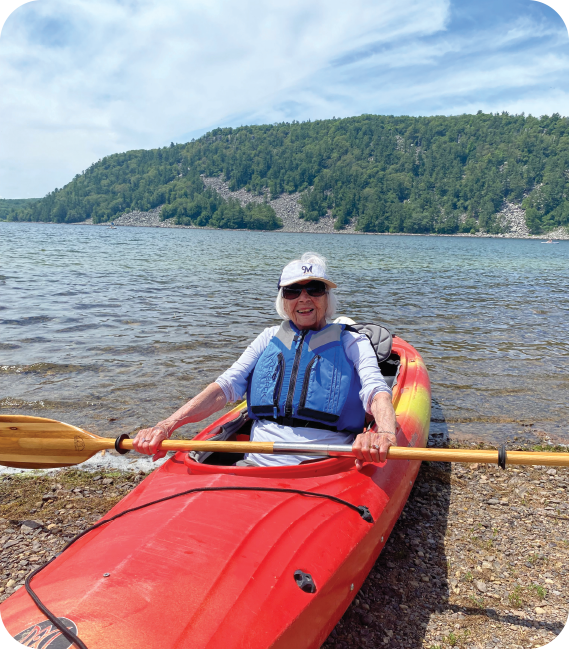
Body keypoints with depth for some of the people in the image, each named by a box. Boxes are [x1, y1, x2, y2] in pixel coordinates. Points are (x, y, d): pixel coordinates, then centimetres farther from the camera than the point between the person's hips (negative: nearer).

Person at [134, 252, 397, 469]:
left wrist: (385, 433, -35)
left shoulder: (351, 342, 9)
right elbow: (226, 386, 7)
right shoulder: (270, 338, 18)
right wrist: (167, 425, -9)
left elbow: (376, 390, -9)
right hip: (255, 466, 3)